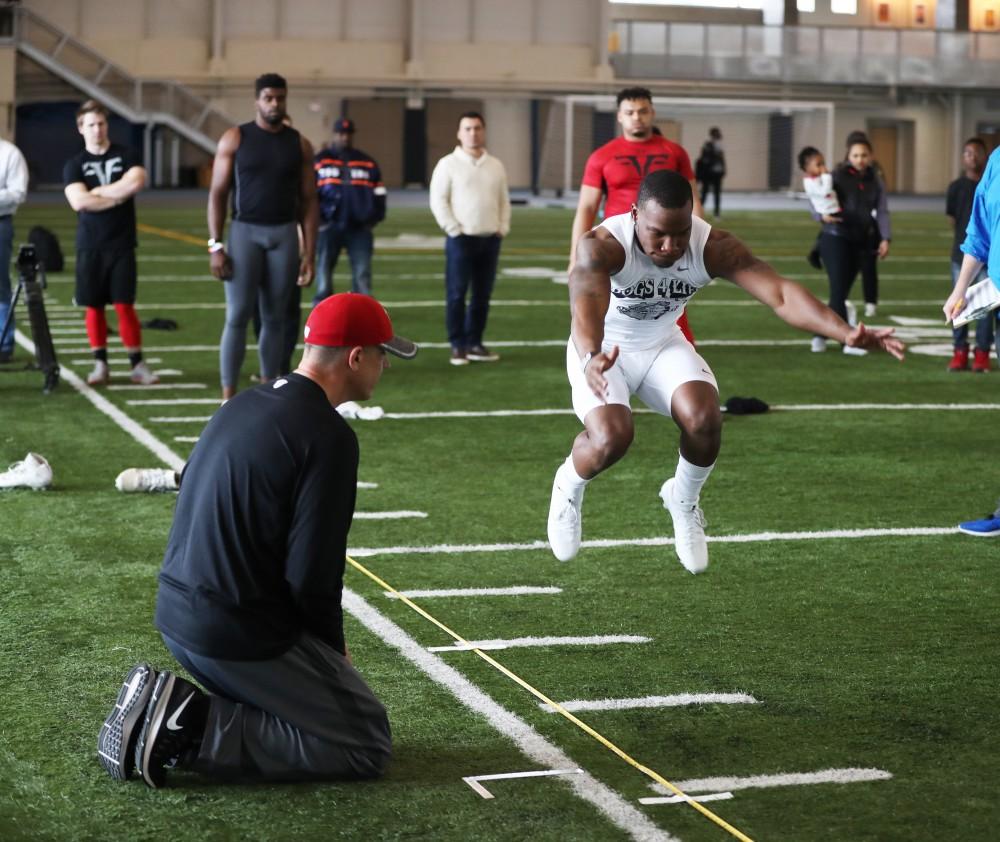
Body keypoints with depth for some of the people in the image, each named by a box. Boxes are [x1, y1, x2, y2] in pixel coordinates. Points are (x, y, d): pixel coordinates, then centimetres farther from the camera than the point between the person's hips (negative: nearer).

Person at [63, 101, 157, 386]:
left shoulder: (126, 156, 5)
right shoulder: (74, 165, 5)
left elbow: (135, 182, -16)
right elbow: (79, 201, -11)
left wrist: (97, 191, -10)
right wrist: (117, 197, -9)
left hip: (121, 245, -1)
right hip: (90, 247, 1)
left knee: (125, 305, -4)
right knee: (94, 306, 3)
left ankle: (137, 365, -2)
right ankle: (100, 364, 11)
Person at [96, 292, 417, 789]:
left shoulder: (241, 406, 10)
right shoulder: (329, 436, -16)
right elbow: (311, 573, -20)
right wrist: (333, 650, 0)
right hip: (239, 635, -9)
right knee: (368, 746, 2)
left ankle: (171, 708, 7)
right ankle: (194, 732, -8)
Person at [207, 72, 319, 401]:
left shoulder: (299, 145, 6)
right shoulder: (235, 139, 0)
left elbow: (308, 201, 6)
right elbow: (217, 193, -1)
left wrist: (309, 254, 0)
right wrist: (215, 245, -9)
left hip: (284, 234, 3)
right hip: (245, 231, -3)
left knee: (275, 318, 6)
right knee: (237, 316, -8)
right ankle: (228, 397, -6)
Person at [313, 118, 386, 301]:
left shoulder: (368, 163, 11)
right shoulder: (319, 161, 3)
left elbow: (378, 193, 15)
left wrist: (374, 218, 5)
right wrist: (316, 219, -3)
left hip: (359, 228, 2)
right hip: (329, 226, -2)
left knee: (363, 275, 0)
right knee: (324, 273, 1)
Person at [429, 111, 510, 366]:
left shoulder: (496, 165, 13)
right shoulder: (448, 164, -3)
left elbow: (504, 200, 17)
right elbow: (438, 201, -7)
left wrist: (503, 228, 5)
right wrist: (454, 230, -12)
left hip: (490, 239, 5)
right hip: (461, 239, -5)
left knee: (483, 294, 7)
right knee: (457, 294, -5)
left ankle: (475, 343, 14)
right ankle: (458, 346, 0)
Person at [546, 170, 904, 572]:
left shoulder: (712, 247, -25)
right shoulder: (602, 246, -34)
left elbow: (780, 293, -34)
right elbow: (586, 304, -54)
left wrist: (845, 332, -51)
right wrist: (590, 359, -76)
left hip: (663, 344, 3)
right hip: (603, 351, -3)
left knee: (704, 420, -23)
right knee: (611, 438, -28)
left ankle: (684, 500, 11)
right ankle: (568, 486, 10)